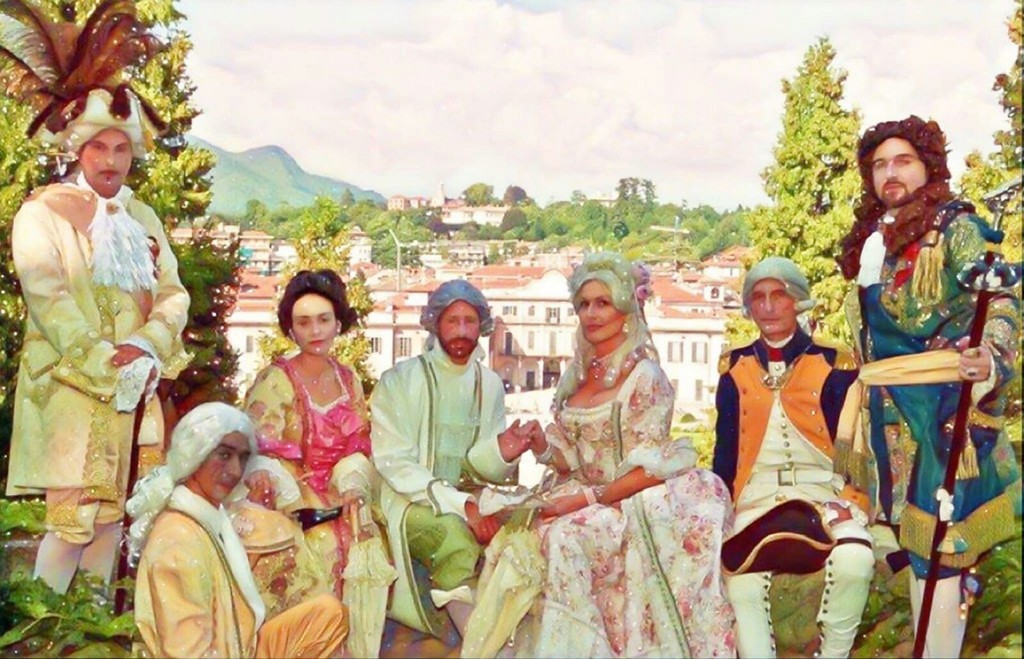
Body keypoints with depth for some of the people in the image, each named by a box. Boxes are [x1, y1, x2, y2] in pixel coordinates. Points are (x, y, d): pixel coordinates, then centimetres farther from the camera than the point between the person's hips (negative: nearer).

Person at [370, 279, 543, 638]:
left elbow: (480, 470, 6)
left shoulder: (489, 384, 5)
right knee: (457, 535, -33)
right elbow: (394, 463, -15)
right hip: (409, 502, -4)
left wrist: (502, 452, -19)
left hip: (467, 499, 5)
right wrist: (461, 504, -25)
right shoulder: (400, 380, -8)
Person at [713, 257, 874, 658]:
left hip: (823, 490, -2)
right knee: (740, 586, -24)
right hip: (757, 497, 2)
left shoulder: (833, 366, 4)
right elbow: (725, 450, 13)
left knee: (853, 560, -31)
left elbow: (854, 444, 4)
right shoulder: (736, 370, 10)